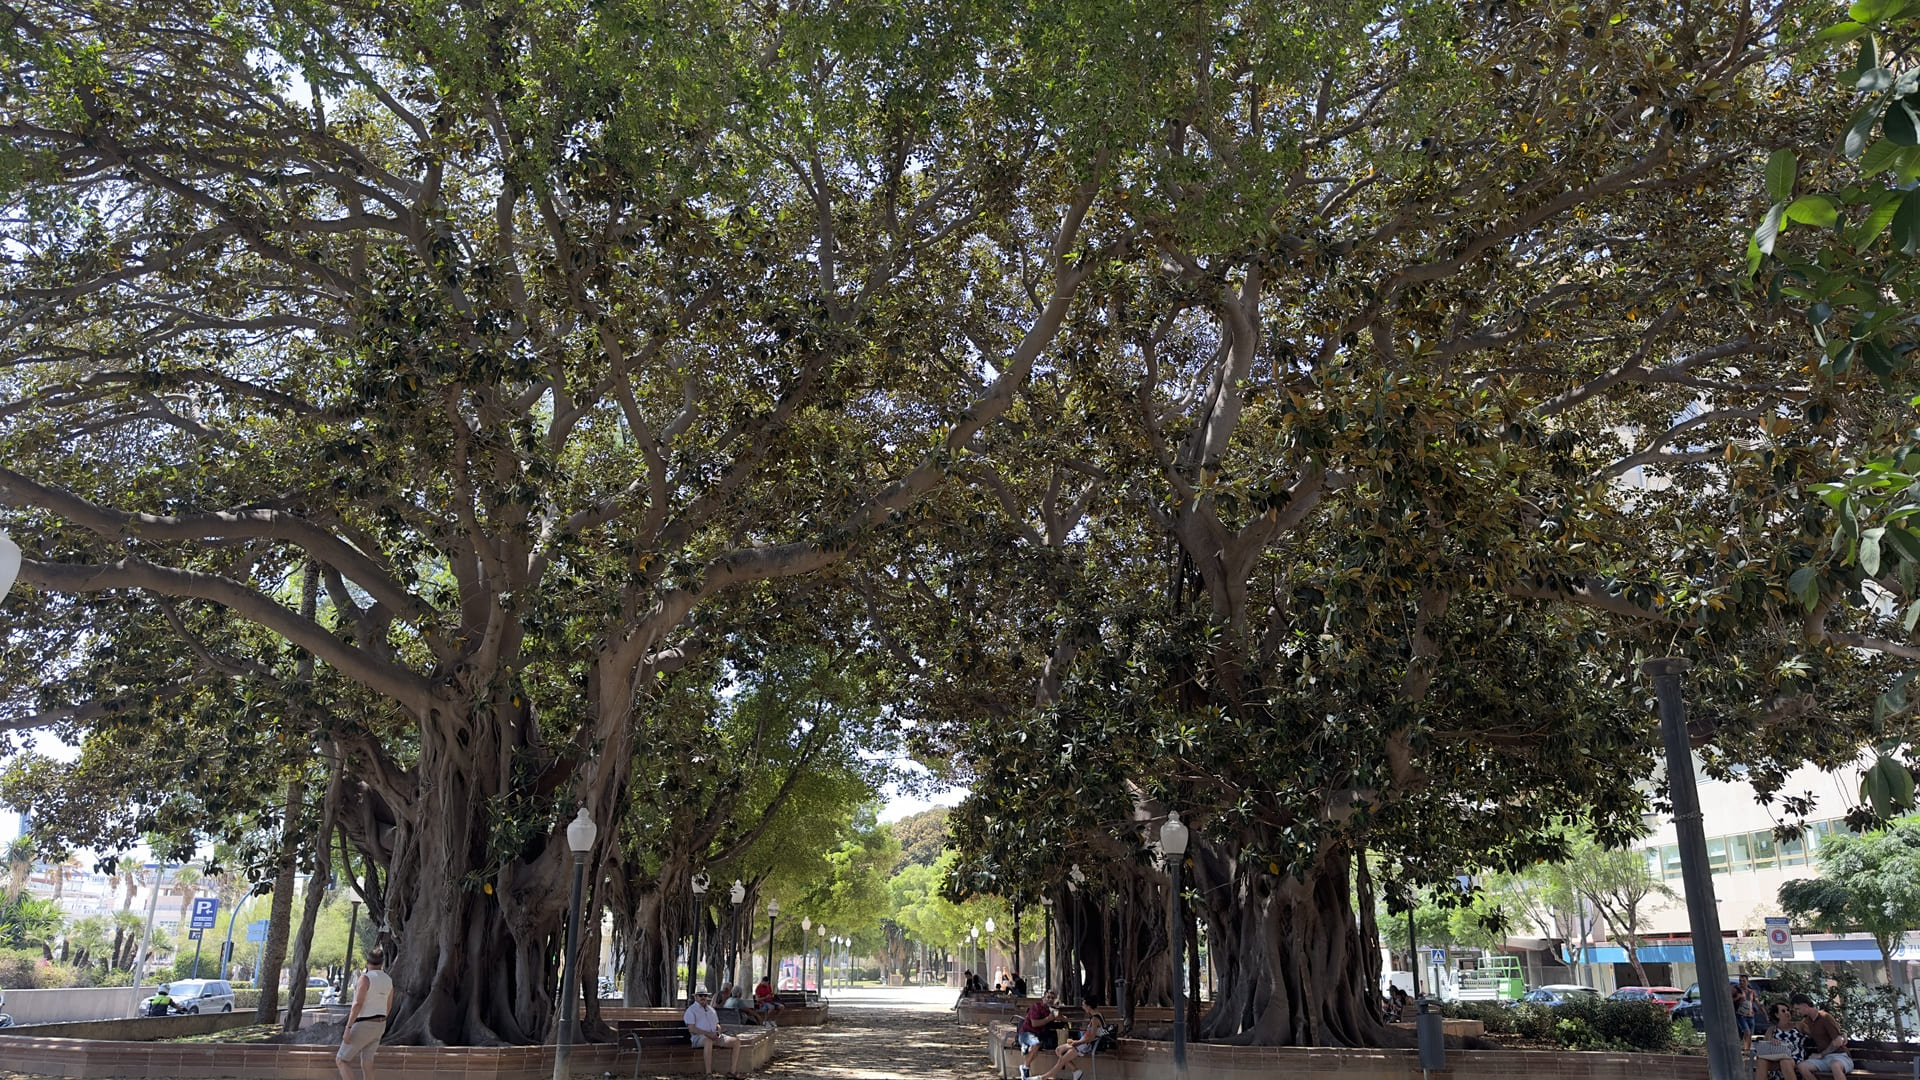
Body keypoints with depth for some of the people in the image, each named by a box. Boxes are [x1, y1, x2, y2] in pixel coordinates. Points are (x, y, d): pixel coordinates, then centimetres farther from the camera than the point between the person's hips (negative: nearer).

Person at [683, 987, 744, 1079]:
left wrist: (718, 1032, 0)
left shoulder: (711, 1009, 24)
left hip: (714, 1036, 7)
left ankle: (732, 1072, -15)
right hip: (699, 1037, -7)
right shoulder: (691, 1010, 2)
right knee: (708, 1041, -43)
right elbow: (691, 1029, -10)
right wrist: (708, 1034, -19)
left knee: (736, 1041, -13)